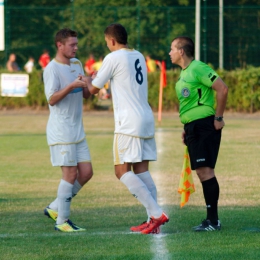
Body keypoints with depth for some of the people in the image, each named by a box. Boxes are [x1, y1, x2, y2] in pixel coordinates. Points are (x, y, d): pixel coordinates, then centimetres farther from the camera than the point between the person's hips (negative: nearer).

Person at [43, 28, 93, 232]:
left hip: (77, 130, 8)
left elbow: (86, 95, 18)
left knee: (86, 172, 5)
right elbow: (52, 99, -17)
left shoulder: (77, 64, 13)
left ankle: (55, 208, 16)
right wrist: (71, 86, -27)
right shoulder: (52, 69, -11)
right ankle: (62, 221, -1)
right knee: (70, 174, -9)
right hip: (61, 130, -8)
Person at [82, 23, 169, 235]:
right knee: (141, 171, 8)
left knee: (122, 171, -6)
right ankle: (153, 221, 1)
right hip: (147, 119, 8)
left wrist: (88, 81, 23)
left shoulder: (113, 58, -8)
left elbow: (94, 89, 0)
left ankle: (156, 213, -16)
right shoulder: (139, 57, 15)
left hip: (129, 122, -8)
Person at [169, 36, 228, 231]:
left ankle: (213, 220, -13)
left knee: (205, 170, -13)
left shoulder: (198, 69, -13)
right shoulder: (184, 72, 17)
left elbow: (222, 89, -19)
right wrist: (188, 128, 21)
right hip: (194, 127, 10)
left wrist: (218, 118, -16)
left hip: (204, 126, -10)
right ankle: (211, 219, 11)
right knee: (202, 172, 8)